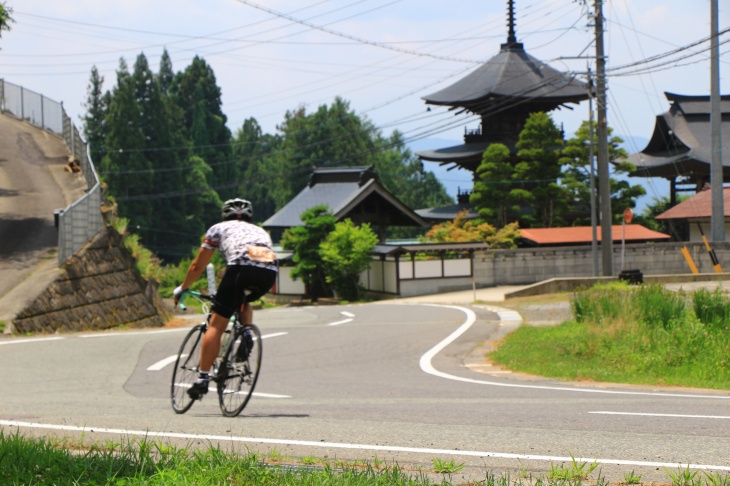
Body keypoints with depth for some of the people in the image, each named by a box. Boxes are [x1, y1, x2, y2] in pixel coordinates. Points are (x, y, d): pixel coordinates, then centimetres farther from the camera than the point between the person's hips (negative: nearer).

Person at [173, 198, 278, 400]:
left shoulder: (219, 228, 30)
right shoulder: (261, 231, 40)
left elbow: (197, 266, 33)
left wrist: (181, 289, 48)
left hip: (242, 267, -4)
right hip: (269, 272, 4)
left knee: (216, 325, 2)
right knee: (244, 302, 36)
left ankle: (203, 378, -4)